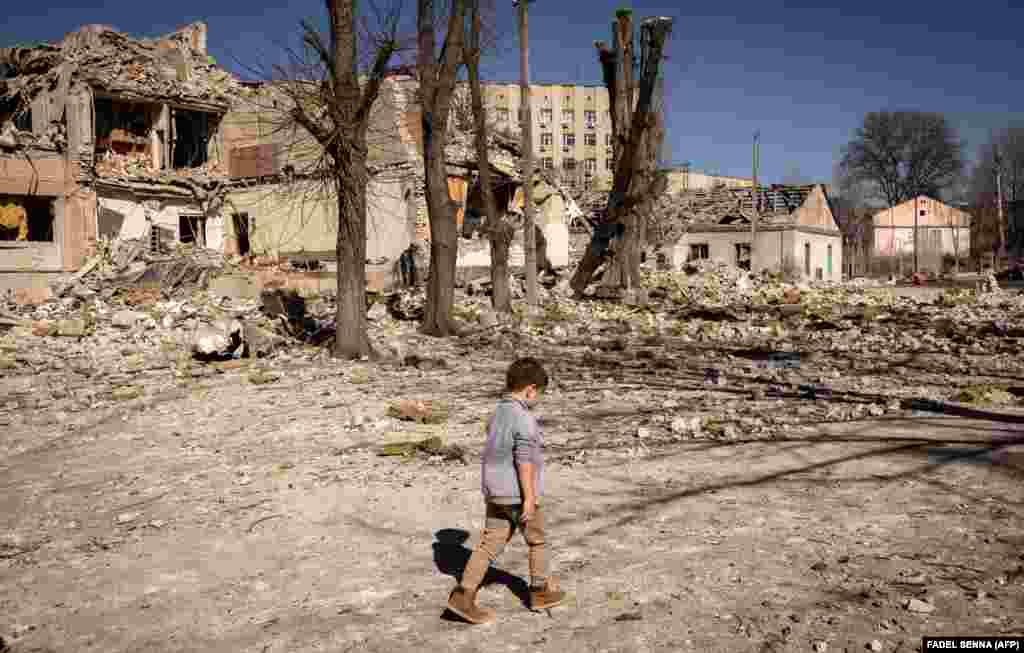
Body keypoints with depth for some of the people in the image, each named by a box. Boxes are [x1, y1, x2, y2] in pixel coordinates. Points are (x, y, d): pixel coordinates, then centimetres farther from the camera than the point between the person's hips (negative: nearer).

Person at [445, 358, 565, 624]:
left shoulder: (497, 413, 9)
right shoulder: (524, 418, -18)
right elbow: (524, 460, -21)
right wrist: (529, 497, -18)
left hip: (495, 492, 7)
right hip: (518, 494, -7)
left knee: (491, 544, 7)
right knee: (537, 541, 13)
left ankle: (463, 594, 0)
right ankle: (540, 592, 27)